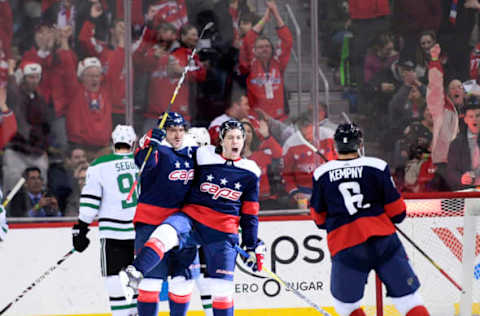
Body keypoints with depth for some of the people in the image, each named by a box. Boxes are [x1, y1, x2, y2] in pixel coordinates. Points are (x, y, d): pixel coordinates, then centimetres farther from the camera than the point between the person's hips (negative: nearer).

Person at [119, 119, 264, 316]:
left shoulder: (249, 173, 7)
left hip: (222, 233, 2)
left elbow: (249, 214, 13)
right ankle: (135, 274, -50)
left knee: (222, 287, 1)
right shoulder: (203, 157, 2)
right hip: (191, 218, -2)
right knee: (166, 233, -34)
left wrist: (253, 248, 10)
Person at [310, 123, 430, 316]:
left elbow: (319, 219, 13)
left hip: (346, 247, 0)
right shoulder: (377, 166, 0)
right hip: (383, 239, 0)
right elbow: (397, 212, 2)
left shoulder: (321, 175, 5)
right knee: (407, 297, 4)